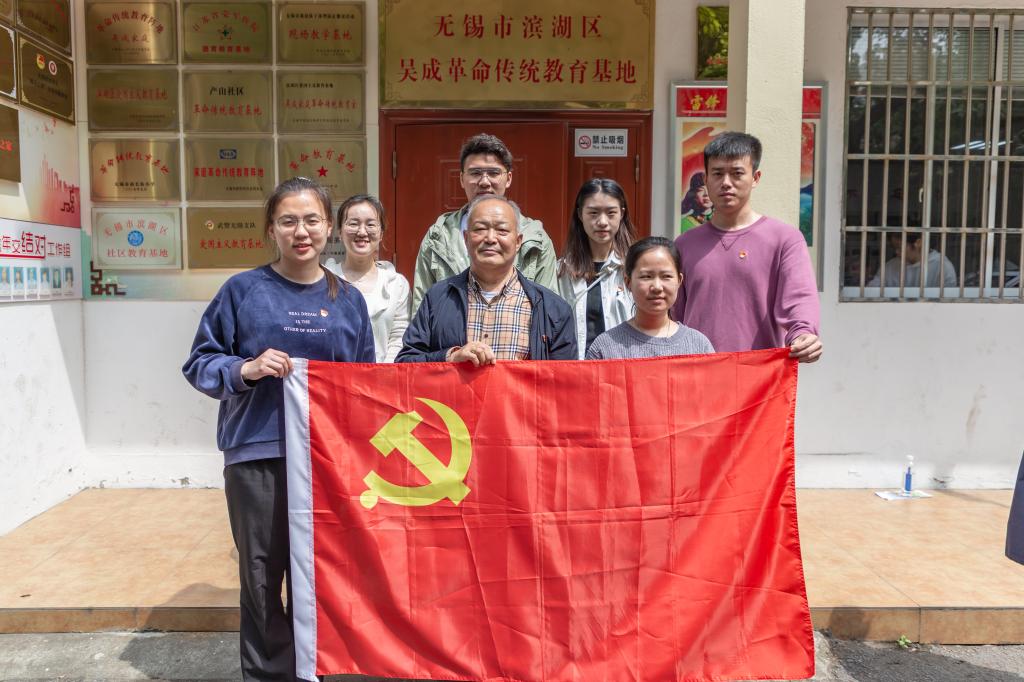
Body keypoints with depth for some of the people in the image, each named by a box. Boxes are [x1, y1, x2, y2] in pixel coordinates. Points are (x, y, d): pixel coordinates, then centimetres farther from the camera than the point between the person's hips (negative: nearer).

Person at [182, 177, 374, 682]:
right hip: (257, 452, -2)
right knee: (261, 575, 6)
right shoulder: (243, 290, 1)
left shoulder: (349, 299, 8)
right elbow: (200, 363, 3)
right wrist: (246, 369, -16)